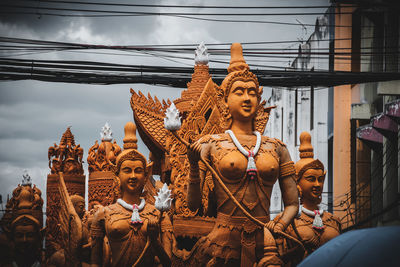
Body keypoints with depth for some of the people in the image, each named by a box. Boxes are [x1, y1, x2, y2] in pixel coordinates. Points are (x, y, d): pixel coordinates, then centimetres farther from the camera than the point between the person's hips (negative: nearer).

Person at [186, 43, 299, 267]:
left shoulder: (276, 148, 12)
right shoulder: (212, 144, 5)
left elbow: (293, 204, 13)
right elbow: (193, 204, 0)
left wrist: (280, 225, -7)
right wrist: (194, 166, -14)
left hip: (264, 242, 2)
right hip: (224, 244, -2)